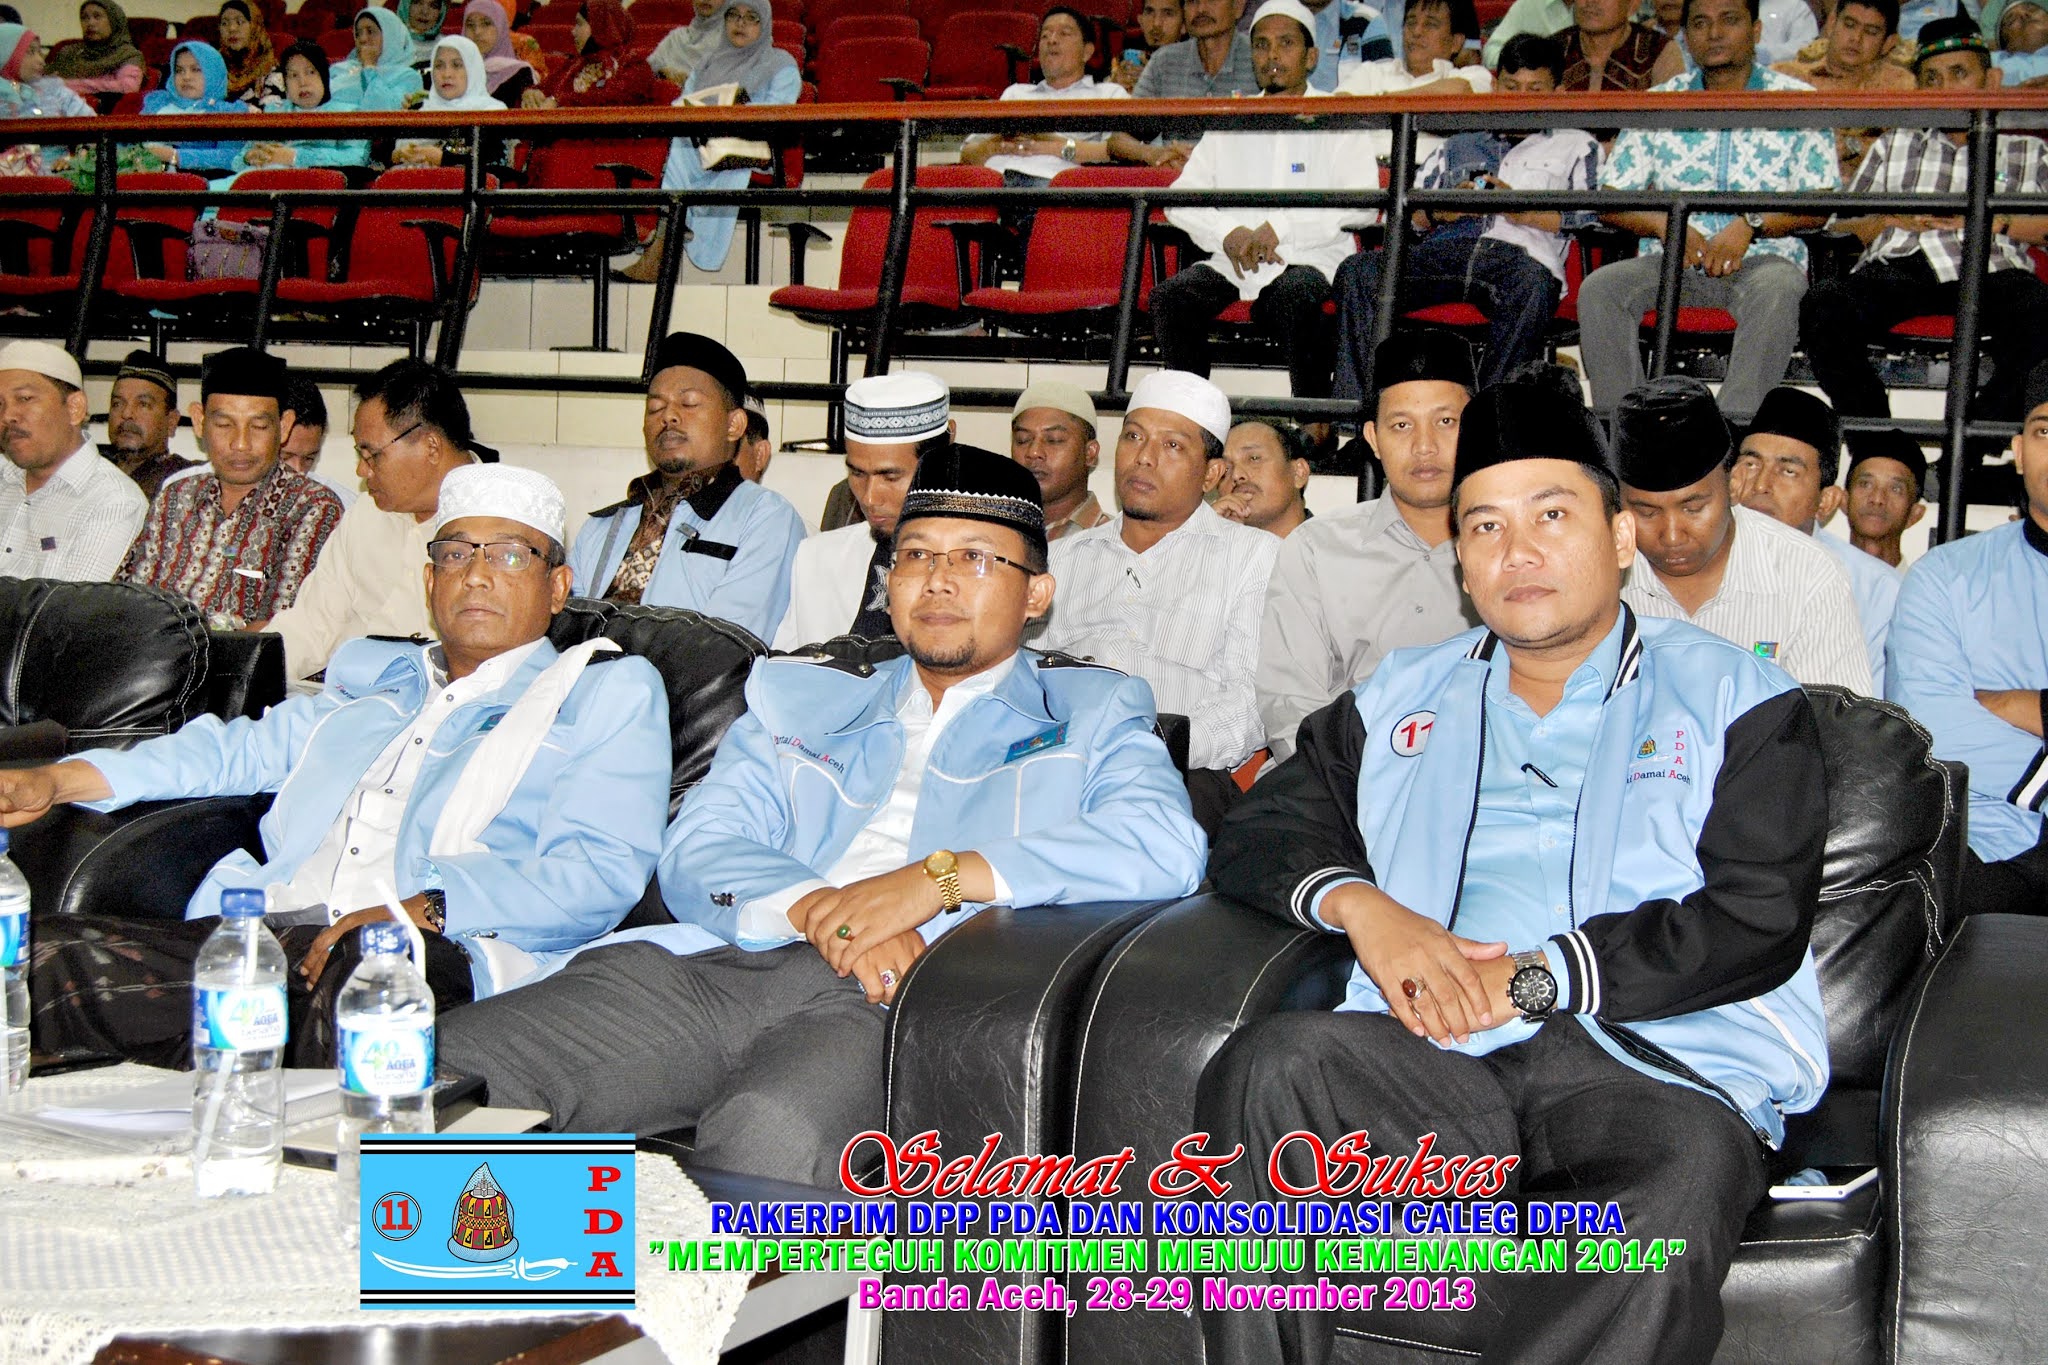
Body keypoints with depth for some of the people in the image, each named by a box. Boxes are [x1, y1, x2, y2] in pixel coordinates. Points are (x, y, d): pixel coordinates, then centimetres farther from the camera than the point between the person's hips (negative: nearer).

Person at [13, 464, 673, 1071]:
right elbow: (241, 748, 42)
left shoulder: (607, 692, 12)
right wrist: (56, 781, 29)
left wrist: (419, 910, -19)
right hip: (259, 937, 6)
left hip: (436, 959, -5)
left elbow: (600, 873, -4)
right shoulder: (379, 680, 33)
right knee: (48, 955, -18)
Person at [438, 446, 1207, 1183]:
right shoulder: (801, 698, 29)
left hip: (897, 1003, -4)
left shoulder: (1088, 713, 20)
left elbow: (1168, 846, -3)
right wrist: (817, 908, -11)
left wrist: (940, 876, -14)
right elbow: (696, 853, 13)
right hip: (719, 964, 4)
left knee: (772, 1133, -40)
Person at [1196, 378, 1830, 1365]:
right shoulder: (1400, 698, 27)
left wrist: (1535, 978, -7)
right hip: (1432, 1063, 3)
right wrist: (1358, 903, -3)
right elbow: (1257, 836, 20)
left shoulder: (1736, 698, 15)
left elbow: (1760, 920, 2)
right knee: (1269, 1067, -30)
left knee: (1685, 1170, -38)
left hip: (1659, 1065, -2)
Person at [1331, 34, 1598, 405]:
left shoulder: (1575, 145, 27)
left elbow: (1591, 213, 8)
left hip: (1522, 252, -3)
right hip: (1446, 246, 3)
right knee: (1359, 270, -26)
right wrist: (1442, 210, 1)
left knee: (1532, 282, -41)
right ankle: (1355, 412, -36)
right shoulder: (1460, 143, 35)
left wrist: (1523, 212, -7)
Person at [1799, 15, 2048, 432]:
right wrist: (1892, 218, 5)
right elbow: (1843, 225, 24)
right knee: (1824, 305, -32)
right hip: (1898, 265, 2)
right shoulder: (1895, 144, 33)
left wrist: (1994, 220, -6)